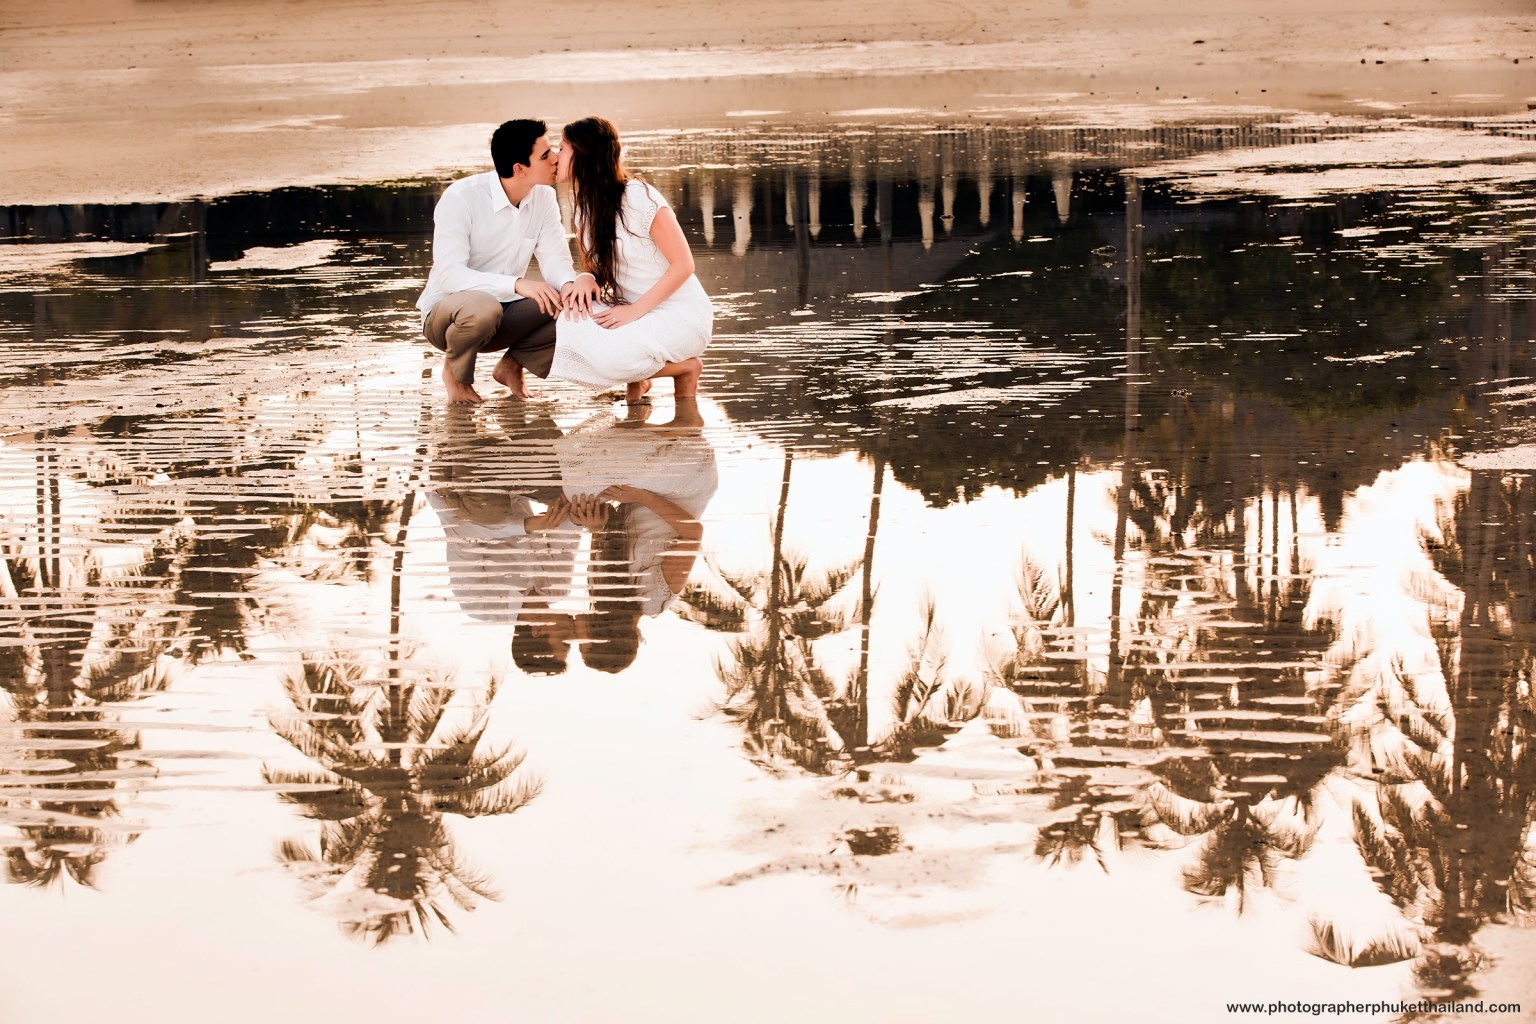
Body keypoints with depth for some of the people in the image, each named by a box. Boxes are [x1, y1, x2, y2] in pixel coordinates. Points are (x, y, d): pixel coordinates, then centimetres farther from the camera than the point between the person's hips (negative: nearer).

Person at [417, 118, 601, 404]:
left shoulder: (543, 197, -3)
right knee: (483, 307, -41)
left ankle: (514, 364, 4)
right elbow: (449, 275, -30)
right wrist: (517, 284, -43)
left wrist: (573, 282, -35)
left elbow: (555, 260, -8)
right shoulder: (460, 198, -22)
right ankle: (456, 372, -7)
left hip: (507, 311, 5)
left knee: (580, 304, -20)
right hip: (447, 312, -5)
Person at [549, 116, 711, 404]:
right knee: (567, 324, -22)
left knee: (610, 356, -34)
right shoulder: (585, 204, 5)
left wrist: (635, 310, -24)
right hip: (632, 312, 7)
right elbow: (593, 267, 14)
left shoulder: (640, 199, -19)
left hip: (681, 315, -7)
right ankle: (637, 377, 2)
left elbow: (683, 265, -17)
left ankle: (685, 367, -4)